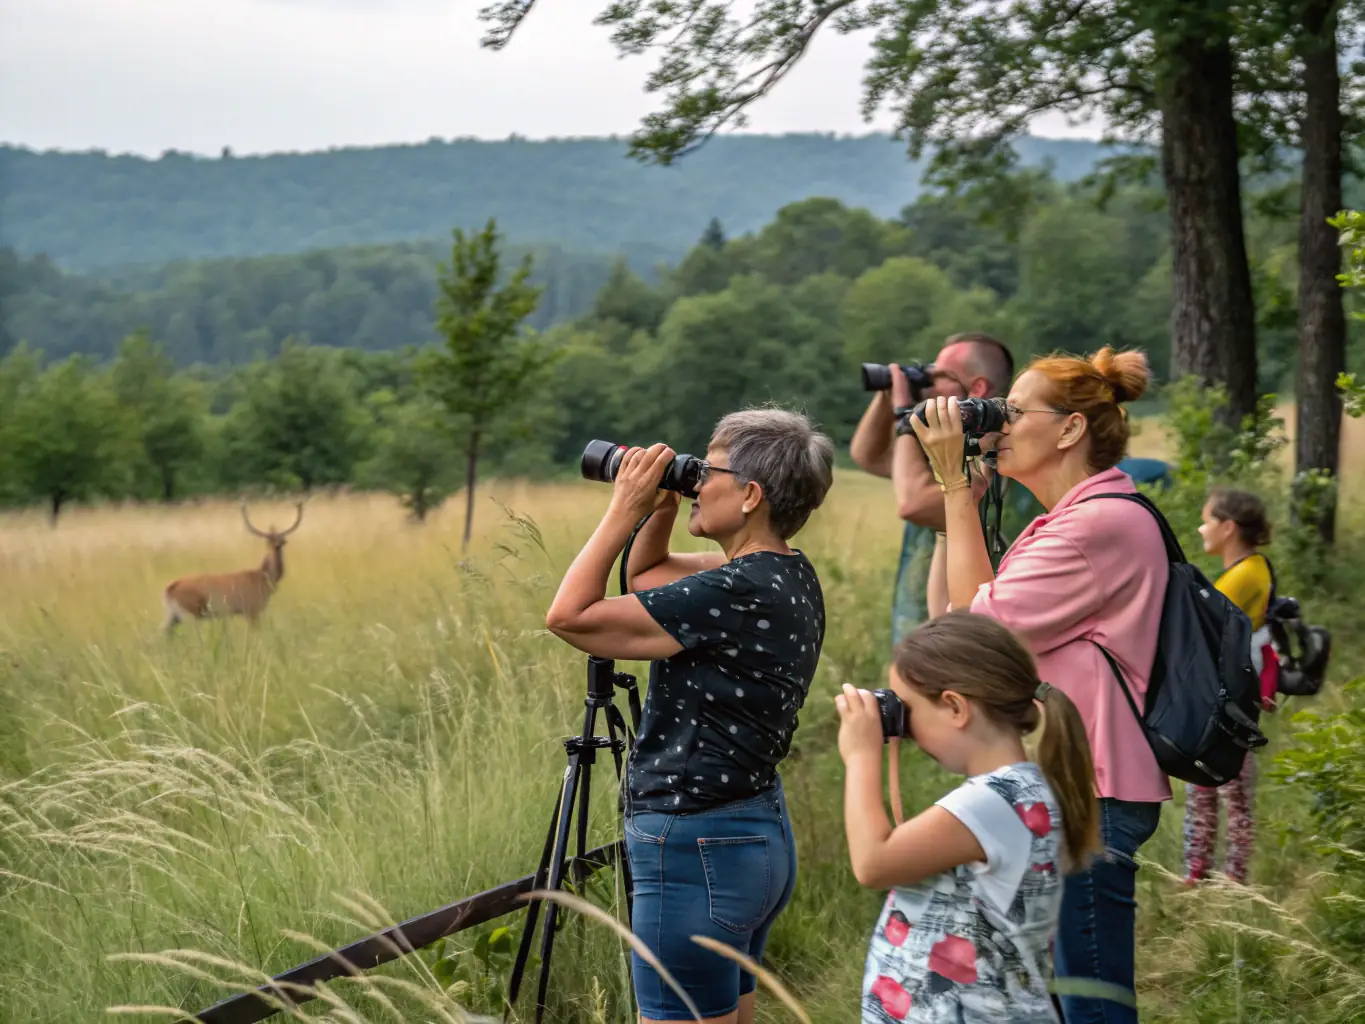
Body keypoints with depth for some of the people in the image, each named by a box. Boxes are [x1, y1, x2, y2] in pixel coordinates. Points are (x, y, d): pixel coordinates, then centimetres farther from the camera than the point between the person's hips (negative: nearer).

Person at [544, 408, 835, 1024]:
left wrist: (624, 509, -11)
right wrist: (660, 508, 5)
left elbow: (569, 617, -18)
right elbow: (645, 575, 23)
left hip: (697, 850, -10)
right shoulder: (786, 576, 8)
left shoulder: (735, 595, -21)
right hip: (761, 833, 10)